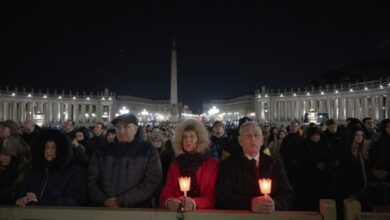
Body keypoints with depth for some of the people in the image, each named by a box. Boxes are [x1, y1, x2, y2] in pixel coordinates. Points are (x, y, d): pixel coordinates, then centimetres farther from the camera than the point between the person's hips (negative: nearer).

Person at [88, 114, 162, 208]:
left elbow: (153, 181, -13)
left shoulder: (149, 151, -4)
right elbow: (92, 178, 4)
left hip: (136, 209, -2)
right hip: (104, 208, 3)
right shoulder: (104, 150, 6)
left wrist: (122, 201, -18)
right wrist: (102, 200, -12)